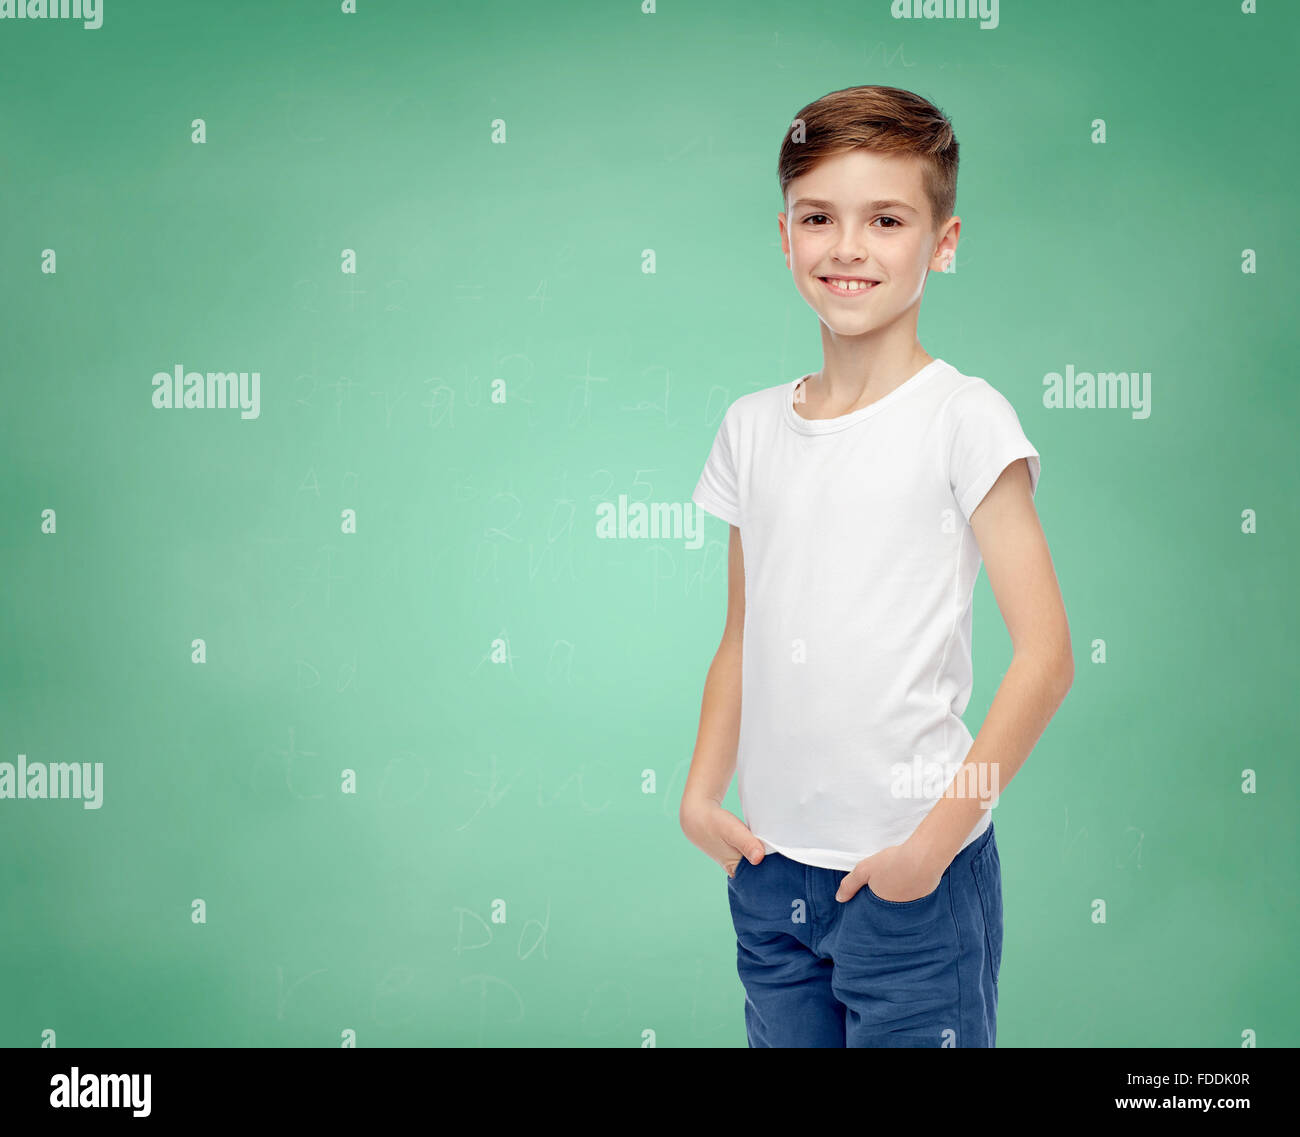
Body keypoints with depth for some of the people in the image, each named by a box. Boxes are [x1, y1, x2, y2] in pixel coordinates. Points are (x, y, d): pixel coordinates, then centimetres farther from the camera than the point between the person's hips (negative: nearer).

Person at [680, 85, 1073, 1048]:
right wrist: (702, 793, 4)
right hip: (770, 866, 5)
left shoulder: (962, 417, -9)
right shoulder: (754, 427, 7)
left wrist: (937, 837, -14)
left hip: (912, 870, -5)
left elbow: (1045, 655, -12)